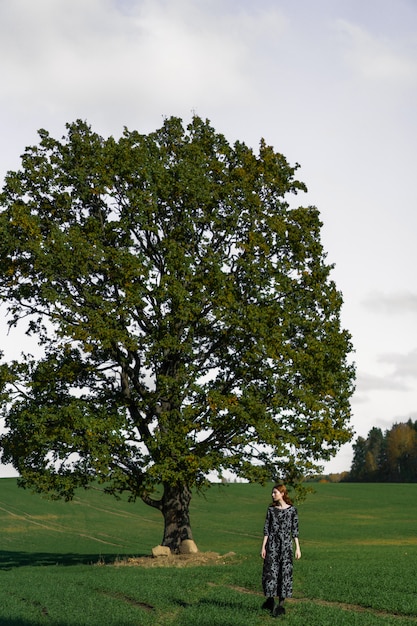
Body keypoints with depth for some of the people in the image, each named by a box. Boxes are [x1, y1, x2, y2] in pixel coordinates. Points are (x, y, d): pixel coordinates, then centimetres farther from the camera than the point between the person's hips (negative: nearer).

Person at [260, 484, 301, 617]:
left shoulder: (292, 509, 1)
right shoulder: (271, 509, 6)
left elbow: (295, 530, 2)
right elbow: (266, 529, 5)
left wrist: (298, 548, -1)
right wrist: (263, 546, -1)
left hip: (286, 544, -2)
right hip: (272, 544, 2)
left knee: (285, 571, -1)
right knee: (270, 571, 1)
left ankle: (281, 604, 4)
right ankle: (270, 599, 19)